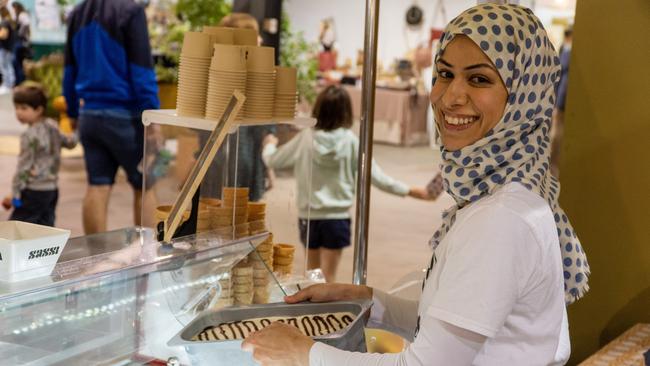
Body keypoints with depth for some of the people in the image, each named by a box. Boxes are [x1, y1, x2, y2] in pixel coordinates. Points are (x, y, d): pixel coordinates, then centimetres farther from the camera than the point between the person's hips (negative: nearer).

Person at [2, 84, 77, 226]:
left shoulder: (31, 135, -15)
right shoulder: (52, 126, 6)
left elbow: (24, 167, -15)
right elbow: (69, 142, 21)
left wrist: (15, 195, -12)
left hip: (35, 191, -8)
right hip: (52, 189, 8)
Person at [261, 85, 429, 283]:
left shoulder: (305, 138, -7)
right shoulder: (351, 141, -9)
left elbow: (272, 161, 4)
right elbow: (376, 176, -7)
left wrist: (270, 144, 27)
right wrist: (411, 191, 1)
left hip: (309, 216, 1)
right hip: (337, 216, -1)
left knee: (312, 274, 19)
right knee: (327, 278, 5)